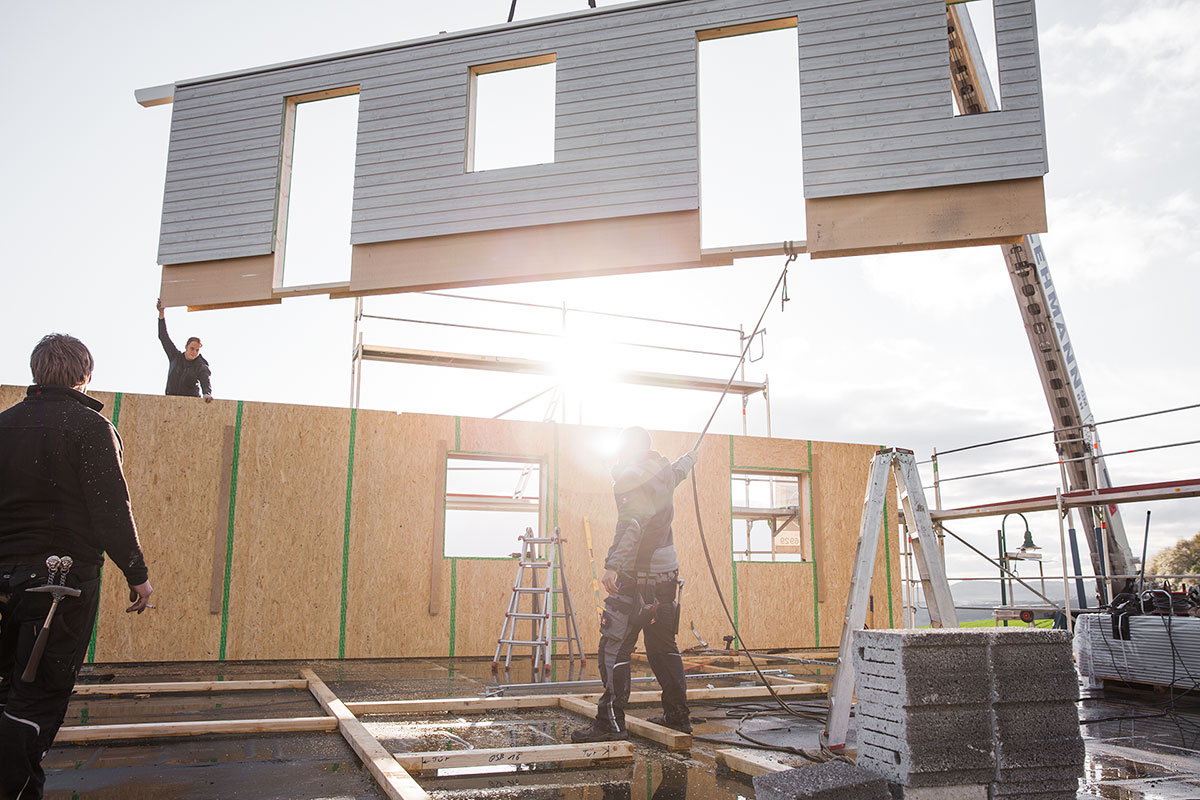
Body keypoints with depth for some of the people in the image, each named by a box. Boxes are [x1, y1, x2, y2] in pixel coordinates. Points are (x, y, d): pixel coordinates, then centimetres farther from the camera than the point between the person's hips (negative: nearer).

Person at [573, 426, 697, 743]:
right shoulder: (664, 471, 12)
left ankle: (611, 722, -6)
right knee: (663, 647, 16)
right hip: (666, 574, 8)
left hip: (636, 577, -8)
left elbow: (631, 526, -25)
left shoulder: (631, 478, -12)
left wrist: (613, 565, -32)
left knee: (614, 647, -5)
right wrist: (690, 458, 60)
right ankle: (678, 715, 23)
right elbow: (679, 469, 37)